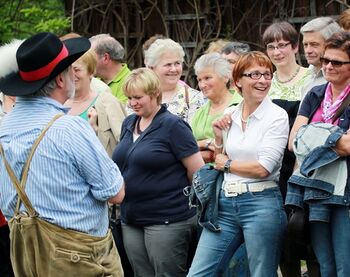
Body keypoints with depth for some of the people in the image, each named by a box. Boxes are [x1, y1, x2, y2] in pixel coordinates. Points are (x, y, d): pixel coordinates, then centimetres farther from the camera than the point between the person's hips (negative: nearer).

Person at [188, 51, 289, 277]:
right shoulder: (230, 117, 10)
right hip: (226, 203, 6)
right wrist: (218, 138, 4)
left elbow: (263, 169, -15)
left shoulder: (277, 116, -7)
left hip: (261, 204, -6)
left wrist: (227, 164, -1)